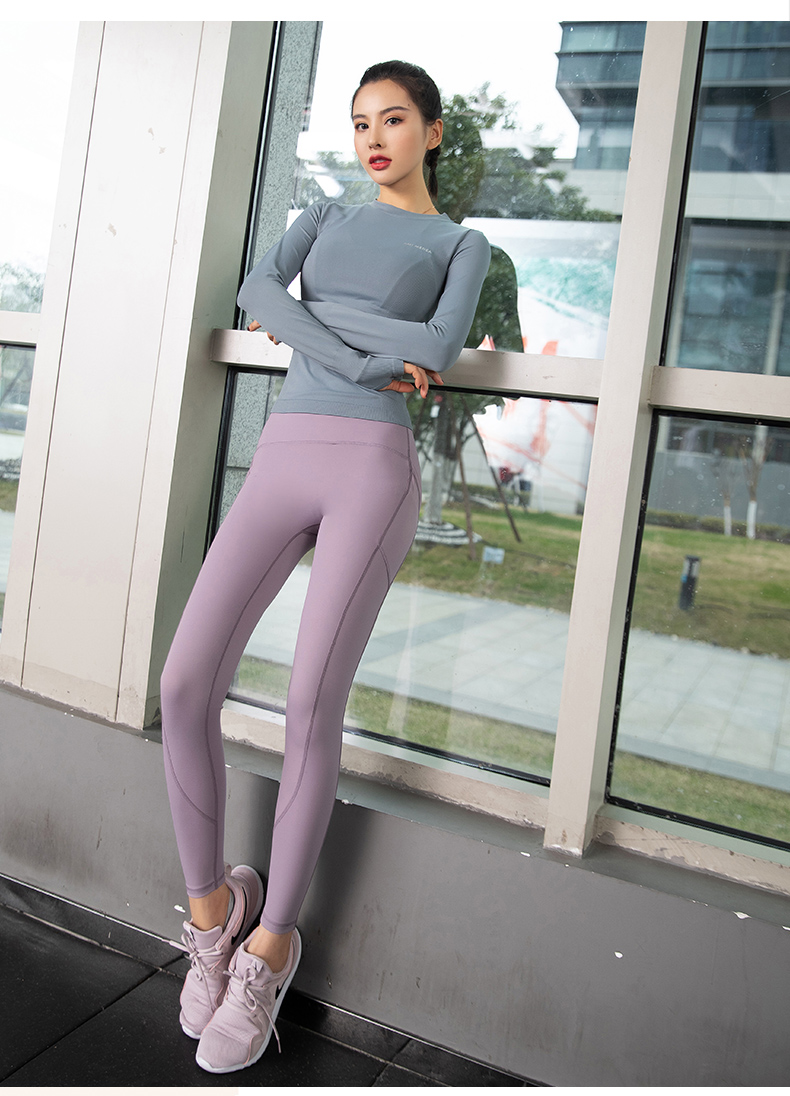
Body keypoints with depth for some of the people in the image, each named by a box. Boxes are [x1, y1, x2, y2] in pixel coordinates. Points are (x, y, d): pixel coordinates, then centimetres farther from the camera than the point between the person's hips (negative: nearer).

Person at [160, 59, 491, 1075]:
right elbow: (257, 292, 3)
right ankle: (209, 899, 10)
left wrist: (312, 314, 0)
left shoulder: (463, 245, 17)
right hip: (282, 464, 3)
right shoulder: (324, 216, 25)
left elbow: (439, 347, -6)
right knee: (187, 685, -12)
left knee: (311, 705, -13)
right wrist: (372, 362, -8)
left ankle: (269, 939, 7)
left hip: (374, 470, -3)